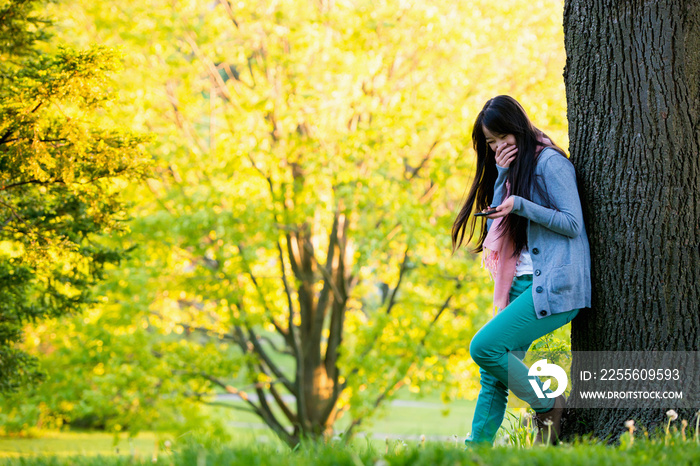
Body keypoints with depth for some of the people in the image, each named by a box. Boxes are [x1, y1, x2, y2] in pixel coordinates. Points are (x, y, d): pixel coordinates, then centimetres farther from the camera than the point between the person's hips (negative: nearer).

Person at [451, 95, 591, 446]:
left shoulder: (549, 163, -6)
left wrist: (521, 205, -22)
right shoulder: (513, 169, 21)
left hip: (554, 286, -9)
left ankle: (547, 404, -2)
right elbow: (495, 229, 12)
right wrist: (502, 176, 3)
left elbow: (572, 224, -11)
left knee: (484, 347, -19)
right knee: (493, 370, 1)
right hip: (523, 285, 9)